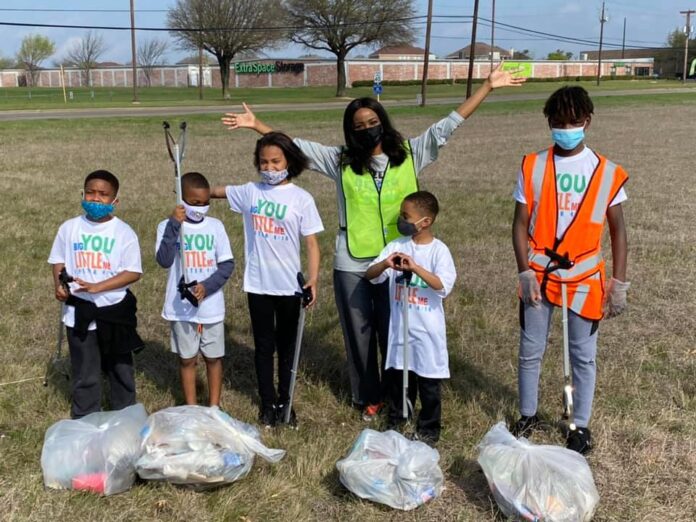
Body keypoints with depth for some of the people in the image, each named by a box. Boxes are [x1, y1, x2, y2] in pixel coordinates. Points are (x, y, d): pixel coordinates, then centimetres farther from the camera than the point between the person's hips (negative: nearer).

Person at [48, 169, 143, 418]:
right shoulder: (69, 228, 0)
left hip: (115, 312, -1)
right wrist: (59, 286, -10)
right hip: (79, 312, 1)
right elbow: (59, 260, 10)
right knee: (85, 374, 9)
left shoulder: (124, 232, -8)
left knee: (120, 369, 15)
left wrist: (97, 287, -22)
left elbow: (133, 272, -12)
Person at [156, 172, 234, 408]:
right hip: (181, 307, -1)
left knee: (213, 357, 10)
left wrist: (207, 286, -17)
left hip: (211, 306, 1)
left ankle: (214, 406, 24)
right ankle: (191, 409, 23)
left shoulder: (215, 226, -1)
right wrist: (174, 225, -23)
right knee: (187, 359, 10)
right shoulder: (168, 226, -5)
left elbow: (227, 264, -2)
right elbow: (164, 261, -19)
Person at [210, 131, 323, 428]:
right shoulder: (250, 192, 1)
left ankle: (285, 402, 27)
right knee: (264, 345, 12)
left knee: (287, 346, 12)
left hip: (289, 285, -2)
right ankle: (268, 403, 26)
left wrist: (313, 280, -17)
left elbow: (312, 243, -8)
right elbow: (215, 192, 16)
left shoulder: (301, 198, -6)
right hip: (257, 284, 2)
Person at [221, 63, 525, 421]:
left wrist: (488, 86, -5)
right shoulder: (341, 161, 1)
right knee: (359, 334, 12)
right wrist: (256, 124, -2)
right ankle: (368, 397, 31)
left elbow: (447, 126, -2)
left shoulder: (409, 154, 0)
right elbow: (295, 145, 3)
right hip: (351, 265, 1)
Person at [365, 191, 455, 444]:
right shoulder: (396, 246, 1)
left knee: (428, 379, 7)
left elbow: (444, 287, -23)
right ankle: (395, 422, 31)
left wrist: (415, 267, -31)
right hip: (399, 325, 4)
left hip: (427, 328, -4)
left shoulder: (439, 250, -10)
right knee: (397, 374, 15)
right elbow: (370, 275, -3)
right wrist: (385, 264, -25)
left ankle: (428, 428, 22)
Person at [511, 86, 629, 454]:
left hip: (584, 278, 0)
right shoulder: (532, 167, -4)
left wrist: (619, 283, -2)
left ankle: (581, 426, 25)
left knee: (583, 355, 9)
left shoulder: (607, 172, -4)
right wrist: (525, 273, -12)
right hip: (539, 275, 1)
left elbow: (617, 229, 1)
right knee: (530, 351, 11)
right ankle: (527, 416, 30)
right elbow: (521, 223, -3)